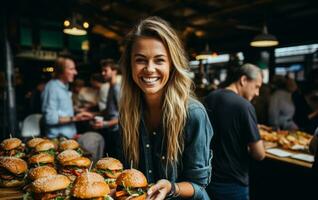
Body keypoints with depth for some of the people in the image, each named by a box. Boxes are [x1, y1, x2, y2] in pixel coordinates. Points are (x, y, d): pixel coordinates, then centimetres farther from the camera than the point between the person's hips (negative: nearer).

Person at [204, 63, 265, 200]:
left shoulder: (209, 98, 0)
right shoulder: (244, 105, -20)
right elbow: (259, 154, -18)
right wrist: (247, 149, 2)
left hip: (206, 178, 6)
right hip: (232, 184, -6)